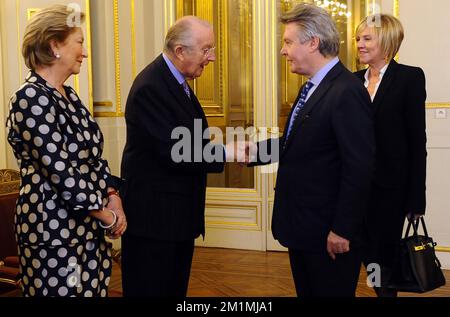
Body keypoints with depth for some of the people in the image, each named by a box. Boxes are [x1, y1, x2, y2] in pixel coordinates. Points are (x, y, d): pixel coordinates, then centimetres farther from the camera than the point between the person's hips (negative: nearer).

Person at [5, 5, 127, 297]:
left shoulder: (69, 95, 12)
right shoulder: (31, 97, -16)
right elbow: (59, 169, -20)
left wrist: (113, 197, 1)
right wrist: (106, 215, -12)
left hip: (89, 227, 8)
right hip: (55, 231, -8)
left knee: (94, 290, 12)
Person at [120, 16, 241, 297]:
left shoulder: (176, 80, 10)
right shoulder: (150, 88, -21)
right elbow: (171, 153, -24)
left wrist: (228, 148, 1)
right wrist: (224, 153, -17)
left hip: (179, 212, 10)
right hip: (154, 215, -10)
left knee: (176, 287, 19)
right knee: (151, 289, 4)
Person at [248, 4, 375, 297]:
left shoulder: (346, 92, -21)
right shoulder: (313, 87, 10)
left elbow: (359, 169, -23)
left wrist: (343, 230, -20)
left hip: (329, 232, -9)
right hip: (302, 227, 9)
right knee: (306, 291, 22)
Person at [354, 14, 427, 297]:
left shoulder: (410, 77, -7)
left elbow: (417, 139, -9)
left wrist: (416, 197, -10)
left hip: (389, 186, -5)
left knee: (382, 255, 6)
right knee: (366, 253, 12)